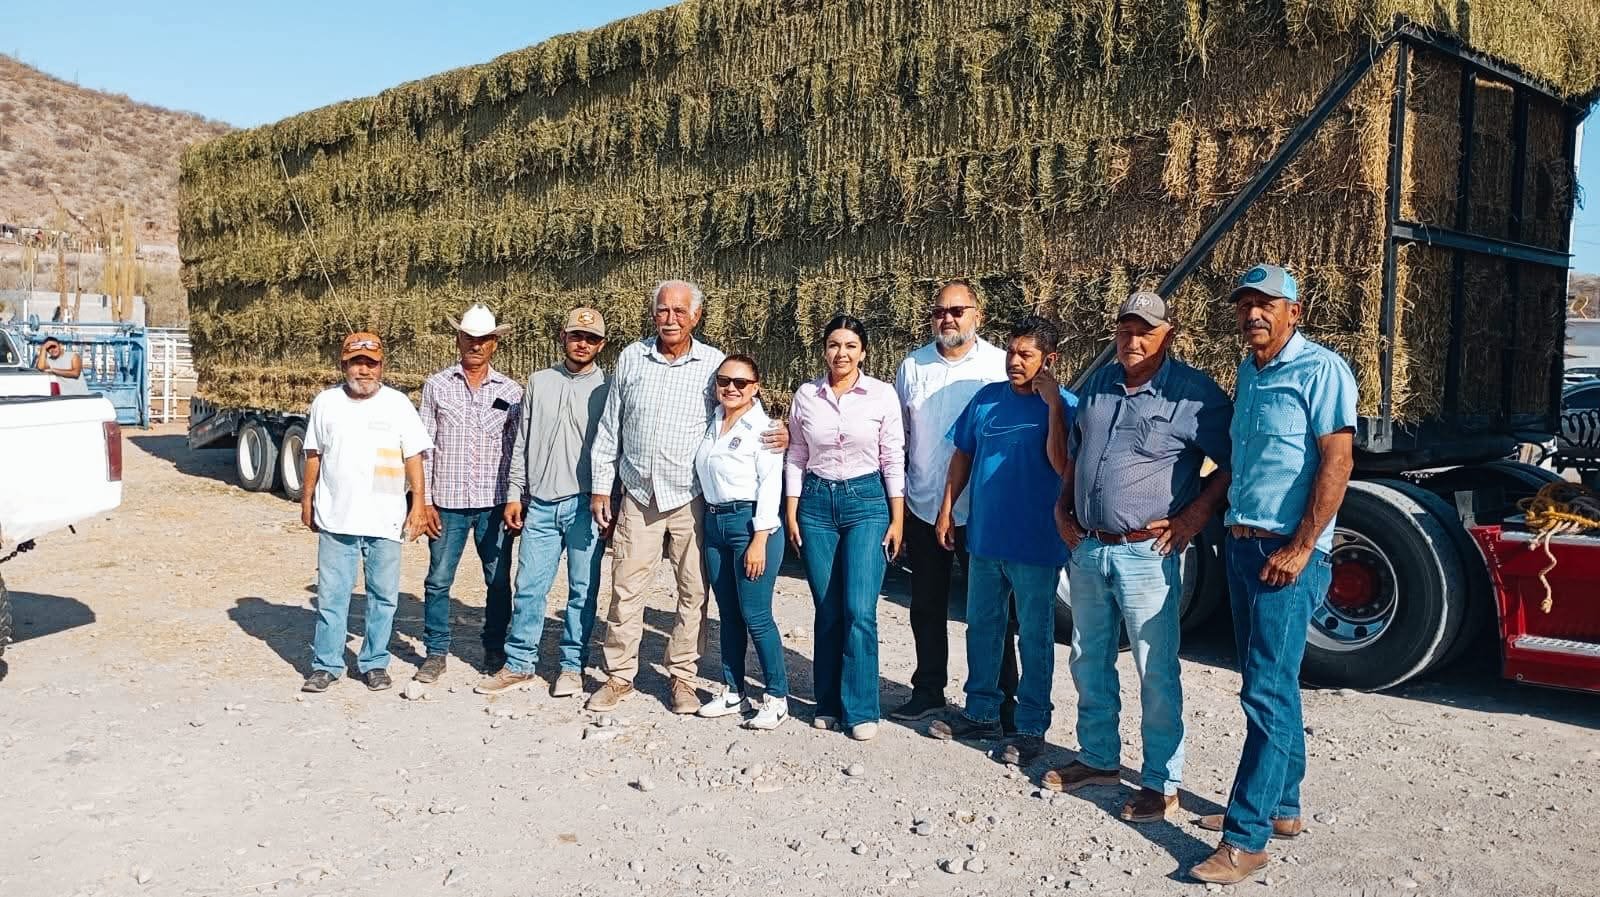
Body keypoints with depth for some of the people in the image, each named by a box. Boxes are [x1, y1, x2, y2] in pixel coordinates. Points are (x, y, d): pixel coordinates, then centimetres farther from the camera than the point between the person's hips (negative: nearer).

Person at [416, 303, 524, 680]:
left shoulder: (511, 391, 5)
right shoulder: (437, 386, 3)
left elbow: (517, 451, 7)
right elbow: (424, 447, 3)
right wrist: (424, 500, -2)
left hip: (495, 502, 1)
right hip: (447, 502, 0)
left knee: (499, 581, 6)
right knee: (439, 580, 6)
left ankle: (495, 649, 22)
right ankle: (436, 651, 20)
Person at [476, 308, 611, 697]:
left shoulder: (606, 389, 1)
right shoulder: (539, 382, 10)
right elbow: (521, 443, 13)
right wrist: (515, 494, 8)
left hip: (585, 506, -2)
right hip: (540, 504, 3)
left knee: (583, 590, 4)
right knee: (529, 587, 5)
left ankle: (572, 666, 16)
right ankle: (519, 665, 16)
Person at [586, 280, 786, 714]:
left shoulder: (715, 364, -2)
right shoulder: (631, 358, 4)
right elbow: (609, 429, 9)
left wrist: (777, 433, -13)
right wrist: (600, 487, 8)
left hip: (692, 499, -1)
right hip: (638, 496, 1)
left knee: (693, 590, 6)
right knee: (626, 588, 5)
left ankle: (682, 676, 20)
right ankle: (619, 674, 19)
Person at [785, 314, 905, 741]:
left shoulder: (883, 395, -2)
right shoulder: (806, 396, 4)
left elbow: (894, 460, 0)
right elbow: (795, 458, 8)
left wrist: (897, 519, -2)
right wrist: (791, 513, 4)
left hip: (867, 502, -2)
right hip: (816, 502, 2)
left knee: (859, 612, -9)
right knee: (827, 611, 6)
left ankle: (860, 710, 2)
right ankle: (828, 704, 19)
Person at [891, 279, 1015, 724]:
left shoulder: (1001, 365, -4)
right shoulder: (912, 367, 7)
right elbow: (897, 436, 13)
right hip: (923, 507, 4)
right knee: (927, 606, 14)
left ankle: (1001, 697, 18)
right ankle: (928, 691, 28)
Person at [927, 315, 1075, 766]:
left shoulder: (1064, 405, -9)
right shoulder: (987, 398, 6)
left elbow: (1063, 466, -22)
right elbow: (963, 456, 13)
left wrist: (1052, 404, -23)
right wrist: (947, 509, 9)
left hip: (1035, 544, -5)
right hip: (984, 537, 6)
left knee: (1034, 637, 5)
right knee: (982, 627, 15)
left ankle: (1032, 728, 15)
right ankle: (981, 715, 29)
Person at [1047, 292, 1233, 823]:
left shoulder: (1194, 394, -9)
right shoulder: (1097, 384, 11)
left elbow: (1235, 463, -8)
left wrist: (1195, 515, -13)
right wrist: (1063, 507, 15)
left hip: (1146, 555, -7)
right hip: (1086, 549, 7)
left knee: (1156, 673, 0)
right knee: (1089, 663, 16)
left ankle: (1162, 784, 12)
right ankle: (1098, 759, 33)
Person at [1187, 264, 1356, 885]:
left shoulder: (1321, 369, -10)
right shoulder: (1246, 372, 15)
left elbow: (1337, 461, -16)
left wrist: (1300, 548, -19)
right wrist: (1227, 527, 14)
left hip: (1288, 553, -8)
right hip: (1240, 544, 8)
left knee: (1268, 691, -8)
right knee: (1268, 685, 14)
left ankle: (1246, 837, -4)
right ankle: (1281, 808, 26)